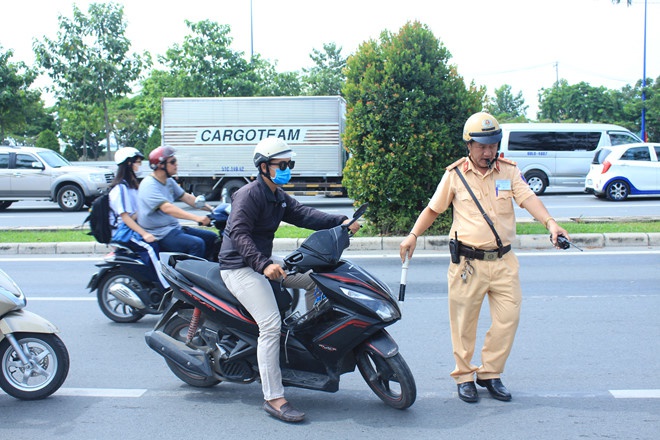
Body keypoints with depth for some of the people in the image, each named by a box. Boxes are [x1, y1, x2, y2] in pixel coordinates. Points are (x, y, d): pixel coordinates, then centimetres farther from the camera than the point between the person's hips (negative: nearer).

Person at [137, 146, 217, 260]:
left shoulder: (169, 182, 12)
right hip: (161, 235, -10)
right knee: (197, 244, -28)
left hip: (175, 227, 10)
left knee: (211, 237, 7)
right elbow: (167, 208, -31)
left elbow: (187, 197, 16)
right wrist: (196, 218, -40)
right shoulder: (149, 185, -18)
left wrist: (211, 209, 3)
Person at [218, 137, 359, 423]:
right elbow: (239, 233, -27)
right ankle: (273, 398, -17)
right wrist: (264, 265, -39)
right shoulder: (249, 195, -16)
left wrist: (341, 222, -12)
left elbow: (302, 215, 1)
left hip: (265, 260, 10)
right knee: (271, 325, -19)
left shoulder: (278, 197, 13)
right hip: (240, 267, -10)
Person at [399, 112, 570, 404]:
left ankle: (490, 373, 20)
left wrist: (550, 223, -26)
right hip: (468, 262, -2)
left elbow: (528, 199, -9)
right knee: (464, 322, 5)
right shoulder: (455, 175, 1)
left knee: (508, 317, 2)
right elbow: (434, 208, 10)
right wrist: (413, 235, 0)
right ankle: (464, 376, 21)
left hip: (504, 261, 2)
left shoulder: (508, 171, 5)